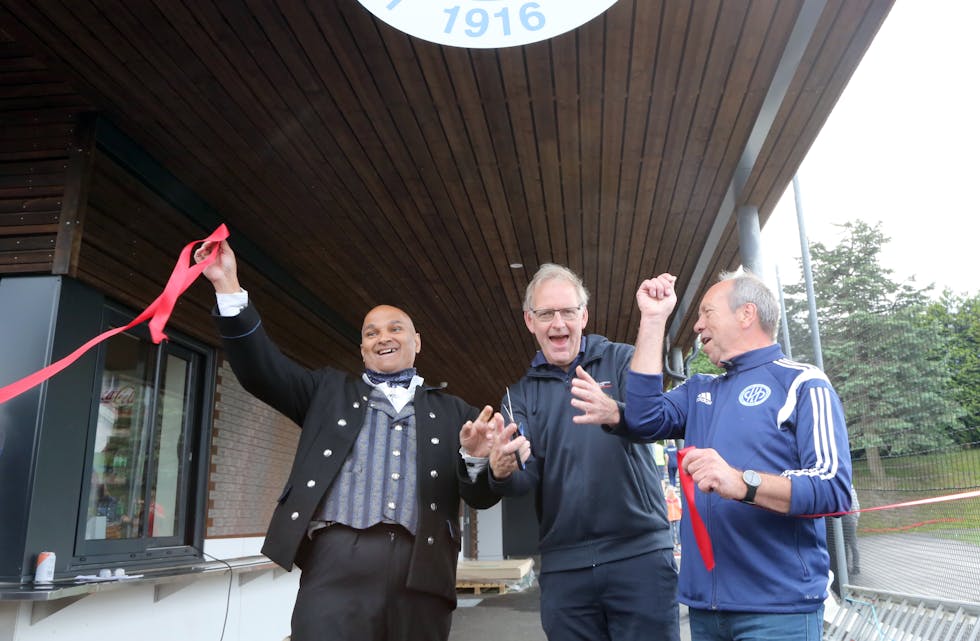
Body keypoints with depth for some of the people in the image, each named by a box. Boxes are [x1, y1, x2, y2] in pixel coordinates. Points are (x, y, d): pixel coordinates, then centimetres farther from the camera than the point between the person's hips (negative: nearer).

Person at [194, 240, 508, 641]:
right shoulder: (330, 391, 19)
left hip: (422, 571, 1)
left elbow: (482, 497, 12)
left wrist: (476, 457, -11)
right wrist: (229, 288, -2)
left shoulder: (450, 411, 17)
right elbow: (260, 369, 8)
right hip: (337, 561, 0)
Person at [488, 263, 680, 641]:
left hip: (640, 553, -2)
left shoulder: (621, 360, 2)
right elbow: (526, 477, -2)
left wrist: (615, 414, -39)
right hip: (564, 566, 3)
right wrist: (502, 472, -26)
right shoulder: (521, 393, 9)